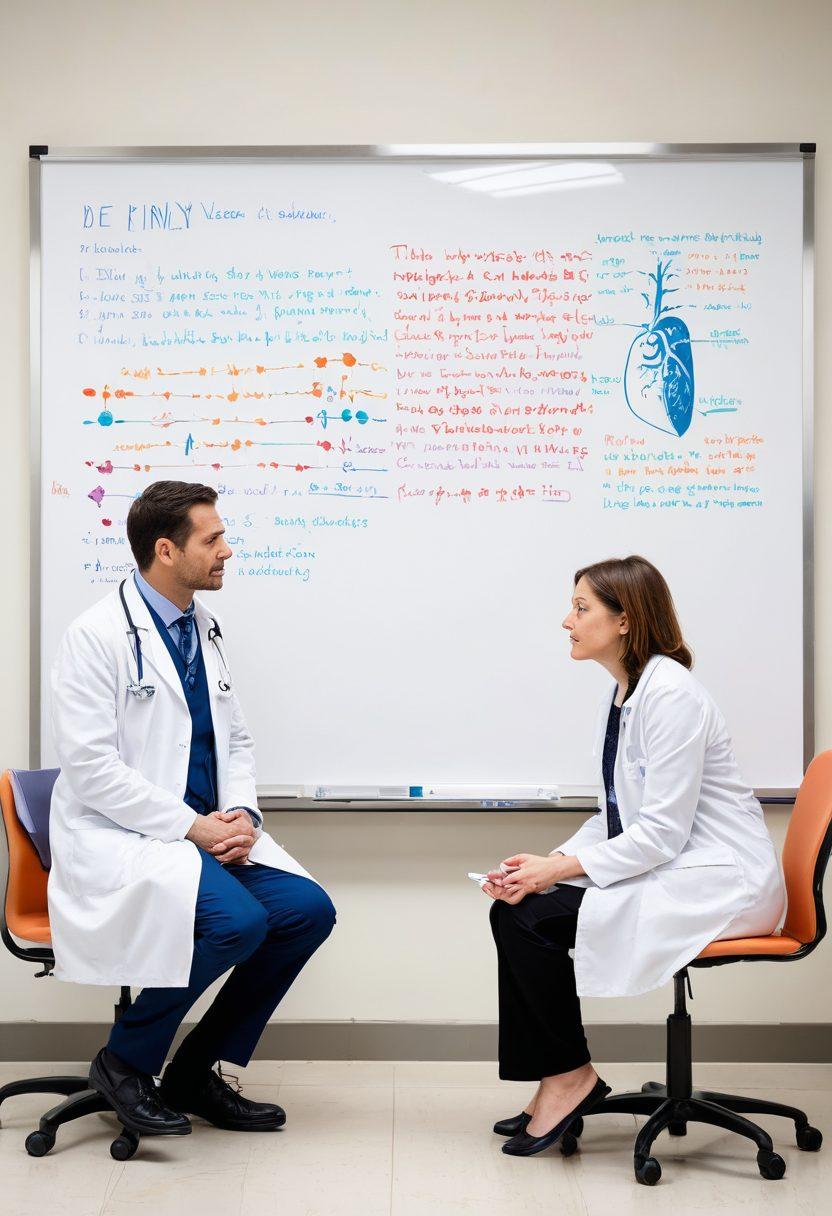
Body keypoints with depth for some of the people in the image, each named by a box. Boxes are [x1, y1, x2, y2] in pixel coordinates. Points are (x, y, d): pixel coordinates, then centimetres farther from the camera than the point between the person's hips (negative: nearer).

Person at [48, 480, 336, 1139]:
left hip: (207, 831, 8)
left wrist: (240, 813, -3)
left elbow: (236, 739, 17)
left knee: (309, 910, -10)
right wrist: (189, 826, -20)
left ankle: (196, 1072, 5)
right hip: (121, 838, -8)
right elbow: (90, 767, -18)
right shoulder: (97, 635, -12)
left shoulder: (205, 628, 12)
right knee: (238, 918, -29)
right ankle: (123, 1062, -5)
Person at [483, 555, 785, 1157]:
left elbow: (662, 833, -22)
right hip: (662, 868, 9)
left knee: (531, 916, -19)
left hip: (718, 880, -9)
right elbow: (615, 818, 13)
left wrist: (560, 868, -19)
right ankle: (556, 1085, 3)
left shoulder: (671, 694, -18)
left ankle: (571, 1075, 1)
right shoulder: (619, 695, 11)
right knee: (512, 909, -5)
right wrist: (549, 862, -3)